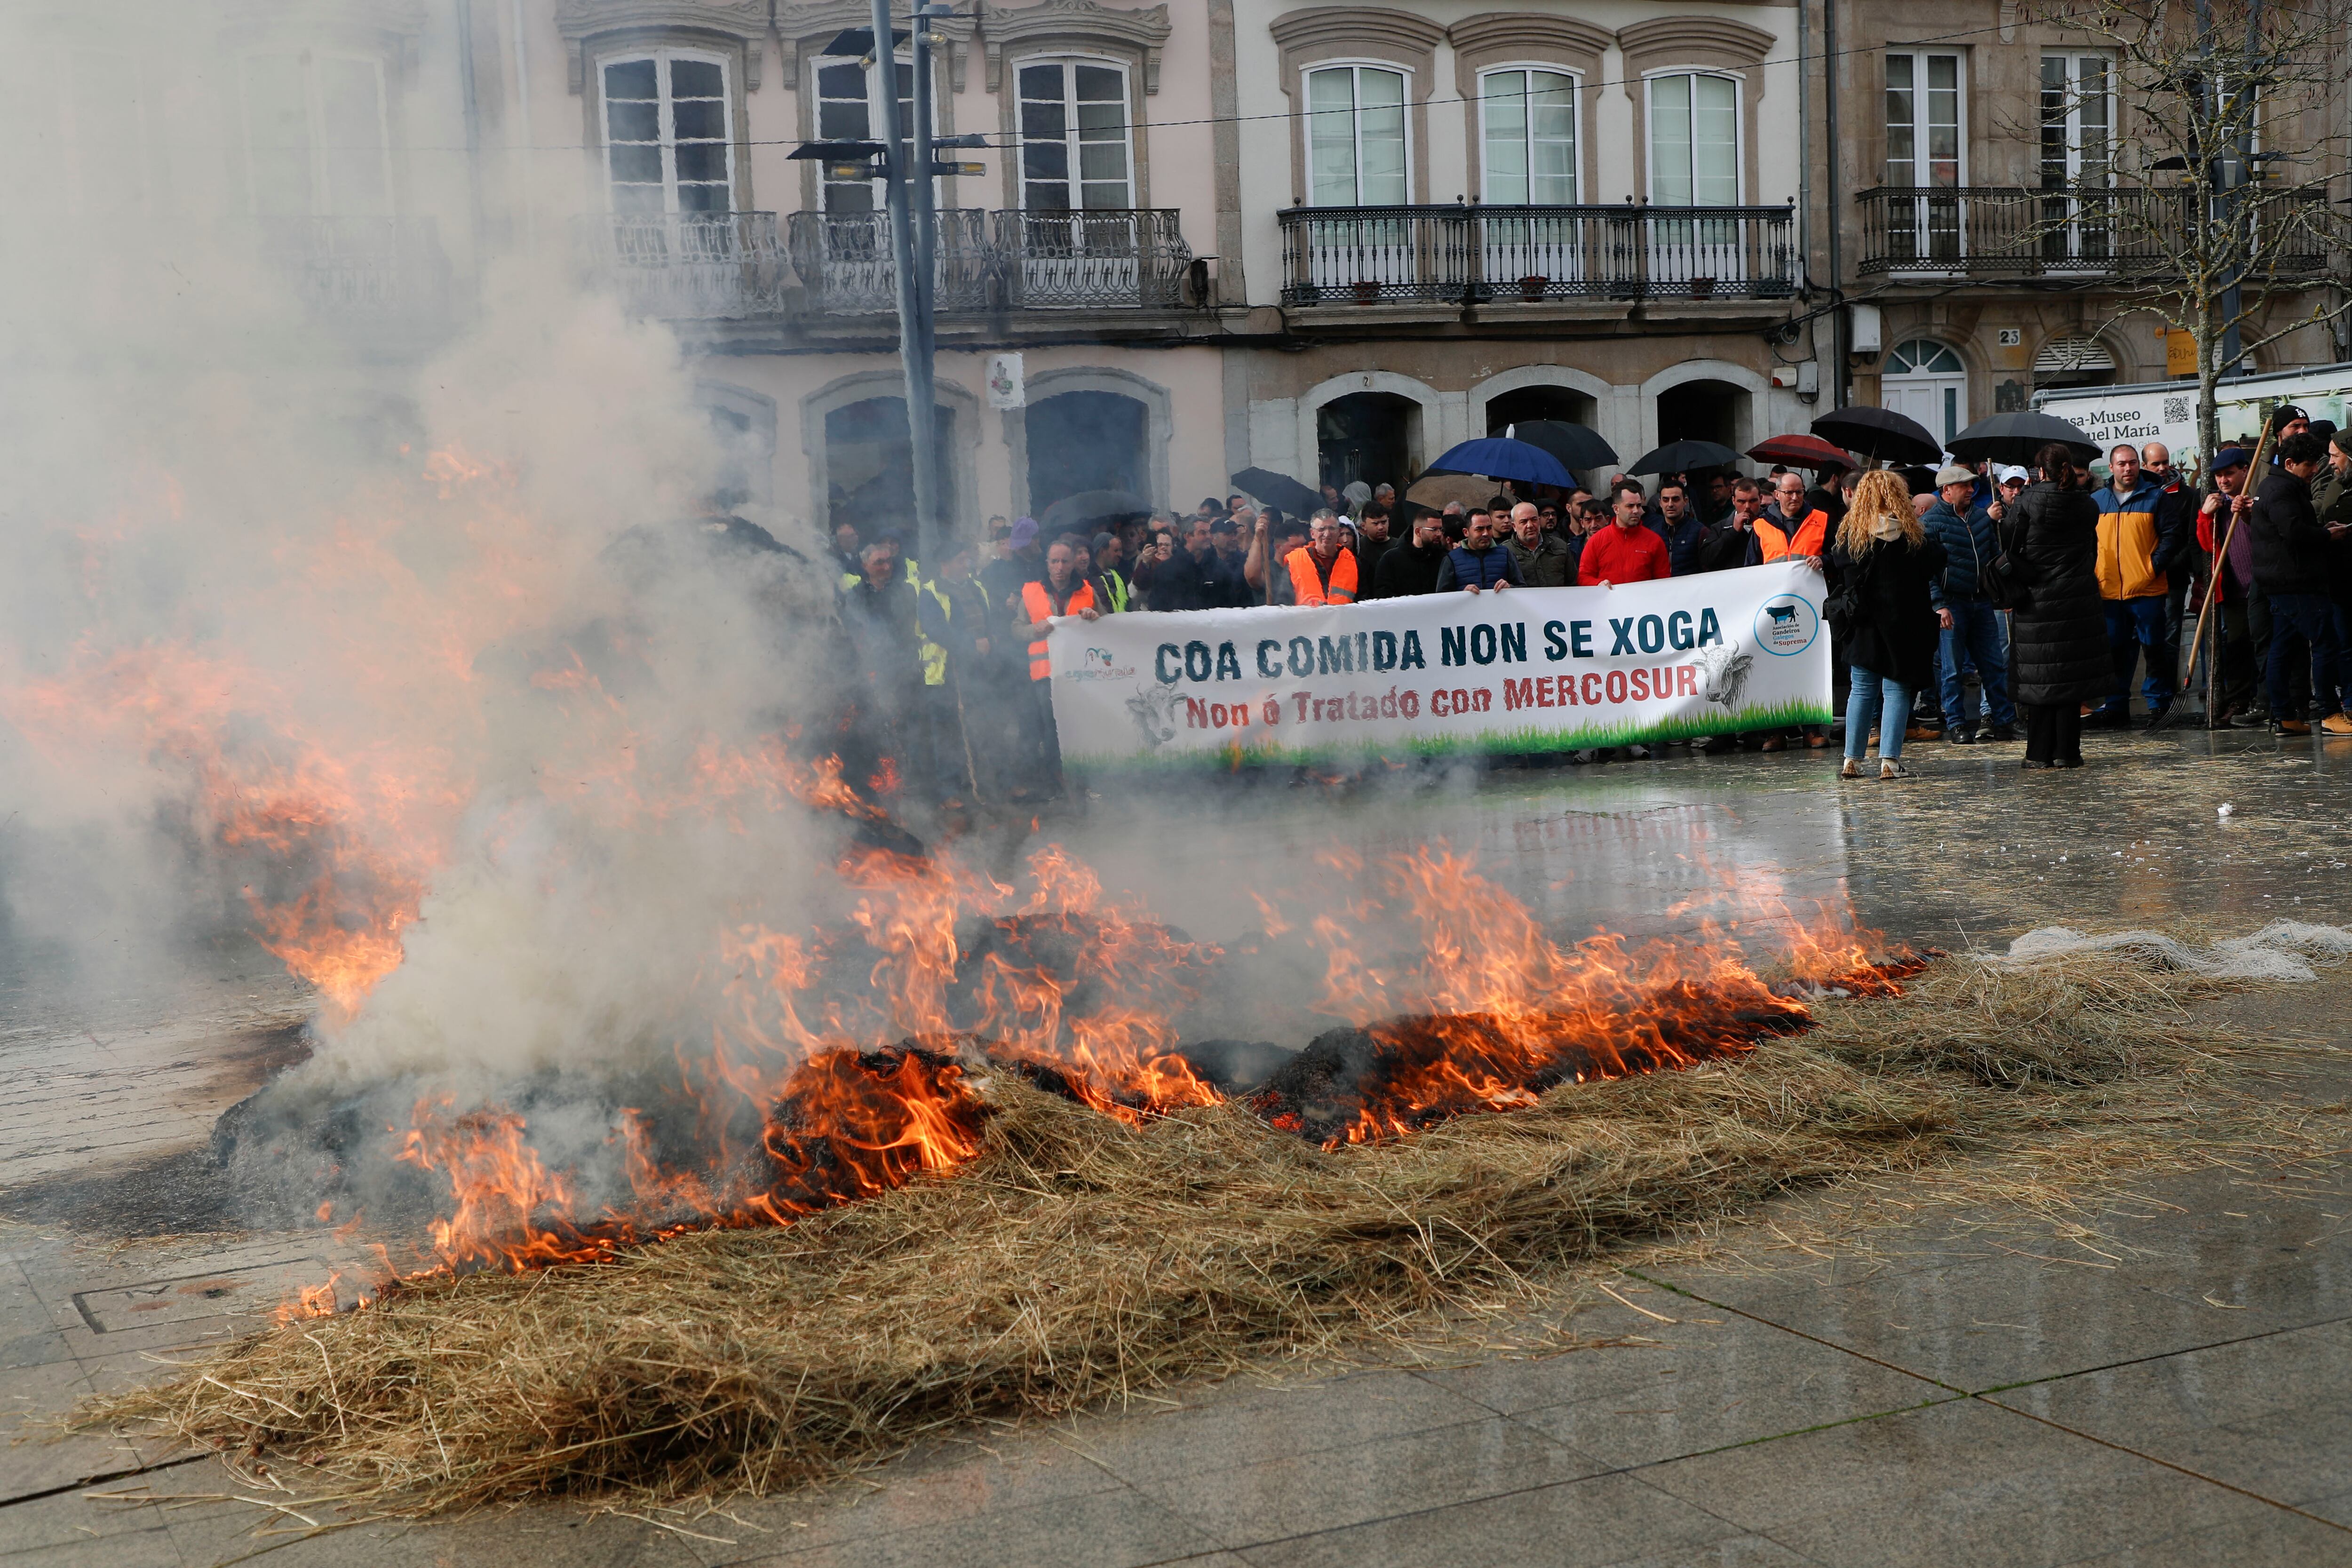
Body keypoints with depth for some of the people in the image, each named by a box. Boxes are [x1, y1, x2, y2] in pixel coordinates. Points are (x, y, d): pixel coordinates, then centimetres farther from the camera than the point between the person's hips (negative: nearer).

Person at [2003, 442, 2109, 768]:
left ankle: (2040, 753, 5)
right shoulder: (2086, 505, 4)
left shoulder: (2028, 501, -8)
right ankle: (2067, 751, 7)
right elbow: (2092, 550, 13)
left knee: (2039, 676, 2)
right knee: (2071, 675, 7)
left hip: (2037, 600, -3)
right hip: (2079, 600, 3)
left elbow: (2009, 544, -7)